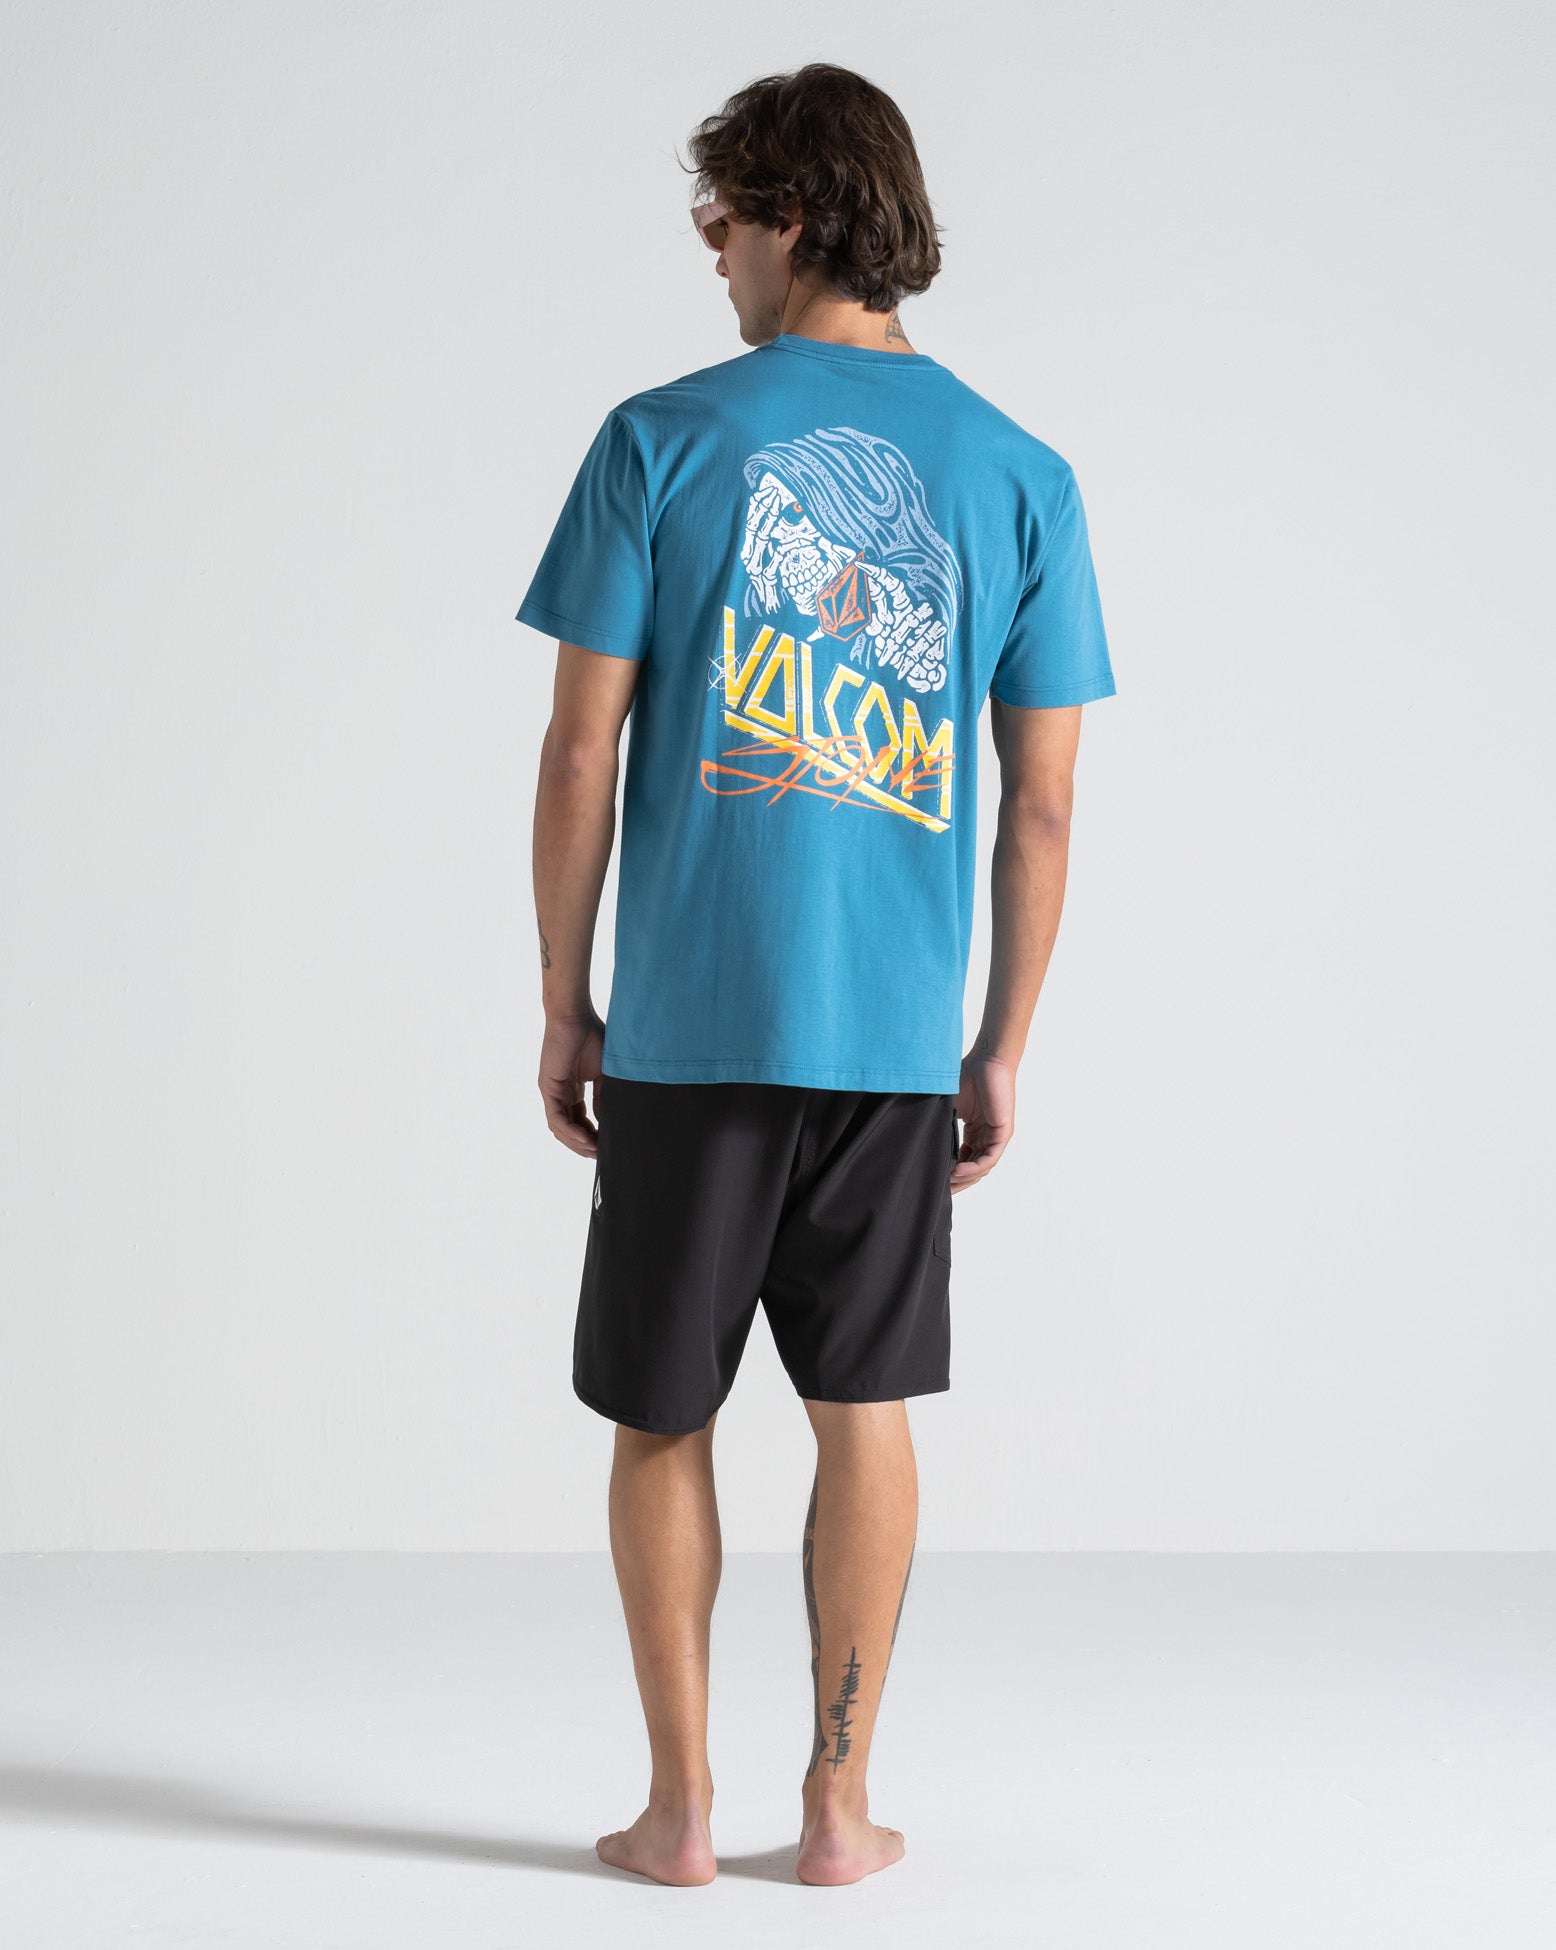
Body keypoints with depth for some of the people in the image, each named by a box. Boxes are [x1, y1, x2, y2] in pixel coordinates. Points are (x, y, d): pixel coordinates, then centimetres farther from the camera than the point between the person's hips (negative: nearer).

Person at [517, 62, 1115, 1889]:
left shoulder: (661, 438, -5)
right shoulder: (1019, 474, 2)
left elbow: (581, 753, -6)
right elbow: (1041, 808, 1)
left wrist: (562, 1006, 3)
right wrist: (1004, 1048, 10)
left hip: (690, 1020, -2)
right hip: (898, 1032, 2)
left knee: (661, 1416, 11)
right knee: (865, 1413, 12)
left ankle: (680, 1804, 16)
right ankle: (838, 1803, 18)